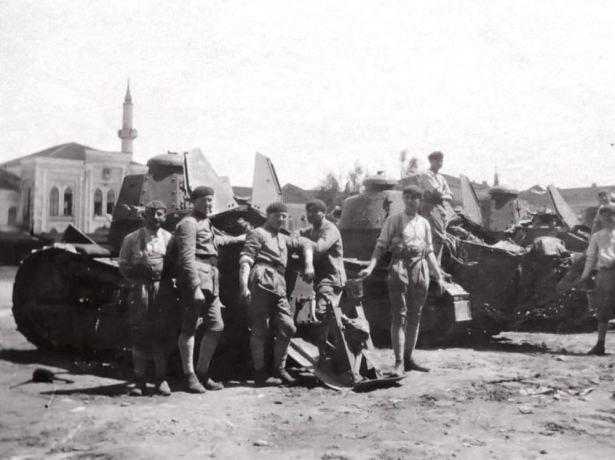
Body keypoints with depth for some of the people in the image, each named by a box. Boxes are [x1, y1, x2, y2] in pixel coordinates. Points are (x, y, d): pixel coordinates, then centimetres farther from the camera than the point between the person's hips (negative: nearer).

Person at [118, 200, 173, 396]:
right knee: (139, 334, -1)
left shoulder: (169, 238, 11)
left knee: (161, 334, -2)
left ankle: (161, 380, 5)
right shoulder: (131, 239, 10)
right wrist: (137, 271, -7)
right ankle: (139, 381, 5)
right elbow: (122, 264, 10)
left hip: (162, 287, 0)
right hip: (140, 288, 0)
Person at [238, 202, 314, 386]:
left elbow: (305, 245, 35)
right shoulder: (258, 234, 7)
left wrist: (309, 264, 15)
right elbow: (245, 260, -4)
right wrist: (244, 285, -17)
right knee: (260, 329, -5)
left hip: (279, 286, 7)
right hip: (262, 281, -7)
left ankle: (279, 369, 14)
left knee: (287, 327, 3)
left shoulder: (283, 239, 30)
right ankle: (260, 373, -1)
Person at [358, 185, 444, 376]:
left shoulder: (424, 223, 16)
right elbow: (381, 246, -1)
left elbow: (429, 252, 21)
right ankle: (399, 362, -7)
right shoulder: (393, 220, 4)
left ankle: (408, 358, 17)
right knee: (399, 316, -7)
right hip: (399, 268, -4)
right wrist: (370, 267, -14)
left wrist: (438, 275, 18)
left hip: (420, 271, 4)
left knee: (414, 317, 7)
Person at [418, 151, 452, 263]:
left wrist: (442, 196, -2)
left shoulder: (441, 177, 24)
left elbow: (449, 196, 18)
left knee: (441, 237, 4)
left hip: (441, 207, 8)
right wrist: (444, 194, 6)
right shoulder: (426, 174, -2)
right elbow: (437, 191, -14)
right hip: (430, 206, -8)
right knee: (436, 237, -17)